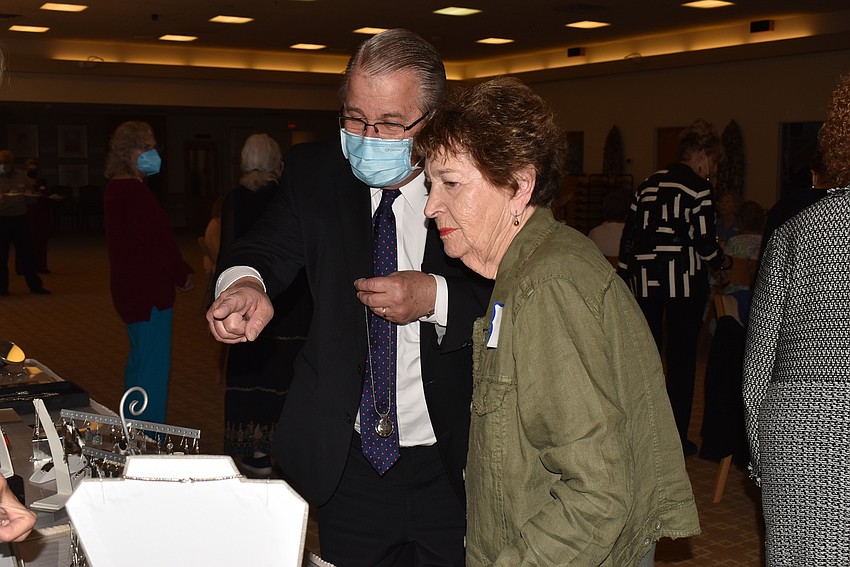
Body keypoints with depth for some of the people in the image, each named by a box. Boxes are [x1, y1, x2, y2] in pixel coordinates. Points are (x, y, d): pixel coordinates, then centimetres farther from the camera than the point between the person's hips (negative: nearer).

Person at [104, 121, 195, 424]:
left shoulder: (117, 189, 12)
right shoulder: (134, 192, -21)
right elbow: (159, 240, -21)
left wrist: (176, 272, 9)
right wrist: (184, 274, -6)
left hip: (131, 288, 11)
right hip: (148, 292, -11)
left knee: (140, 362, 22)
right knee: (153, 367, -4)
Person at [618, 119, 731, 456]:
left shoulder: (649, 184, 13)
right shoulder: (698, 188, -6)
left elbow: (629, 235, 11)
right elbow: (705, 243, -10)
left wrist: (625, 277, 16)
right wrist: (721, 261, 10)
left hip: (644, 280, 5)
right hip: (684, 280, -5)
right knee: (682, 358, 4)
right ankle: (677, 438, 8)